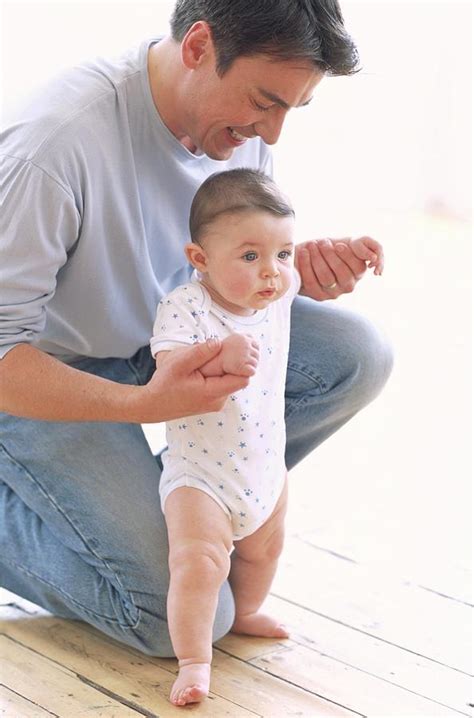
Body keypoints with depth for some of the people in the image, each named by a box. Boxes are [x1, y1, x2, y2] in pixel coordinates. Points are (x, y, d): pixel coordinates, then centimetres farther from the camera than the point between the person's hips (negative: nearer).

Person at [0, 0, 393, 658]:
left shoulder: (240, 119, -11)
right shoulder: (57, 142, -34)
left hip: (163, 337, 7)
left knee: (359, 356, -10)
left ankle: (164, 501, 3)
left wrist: (301, 272, -19)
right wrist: (143, 402, -42)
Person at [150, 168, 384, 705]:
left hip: (265, 464, 7)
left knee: (263, 551, 25)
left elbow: (305, 271, 17)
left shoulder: (277, 293, -7)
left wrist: (346, 249, 2)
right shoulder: (184, 307, -25)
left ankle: (244, 613, 53)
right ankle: (193, 661, -5)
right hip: (200, 472, -7)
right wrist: (218, 356, -51)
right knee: (198, 561, -20)